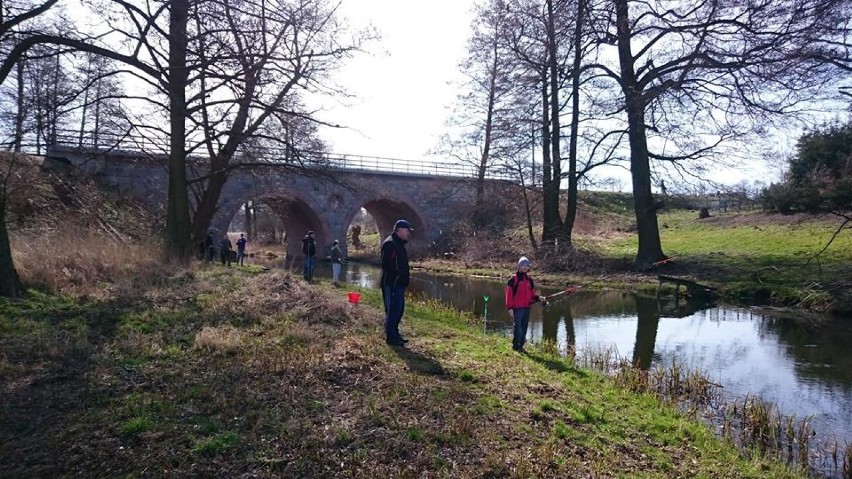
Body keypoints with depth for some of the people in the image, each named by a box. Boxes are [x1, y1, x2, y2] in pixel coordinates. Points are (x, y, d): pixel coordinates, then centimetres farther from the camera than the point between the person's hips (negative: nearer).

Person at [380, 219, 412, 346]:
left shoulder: (399, 244, 18)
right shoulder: (390, 244, -15)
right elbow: (387, 265, -22)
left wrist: (405, 276, 15)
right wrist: (396, 277, -23)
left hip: (399, 283, 11)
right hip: (392, 284, -11)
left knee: (399, 309, 15)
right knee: (393, 310, -5)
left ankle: (395, 334, 24)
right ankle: (390, 337, 3)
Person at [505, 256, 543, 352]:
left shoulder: (529, 279, 14)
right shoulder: (514, 279, -6)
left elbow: (532, 293, 19)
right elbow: (509, 294, -9)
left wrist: (538, 297, -2)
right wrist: (509, 308, -12)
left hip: (527, 307, 7)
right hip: (517, 307, -6)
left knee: (524, 327, 10)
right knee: (518, 326, -8)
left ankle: (521, 345, 18)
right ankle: (516, 345, 2)